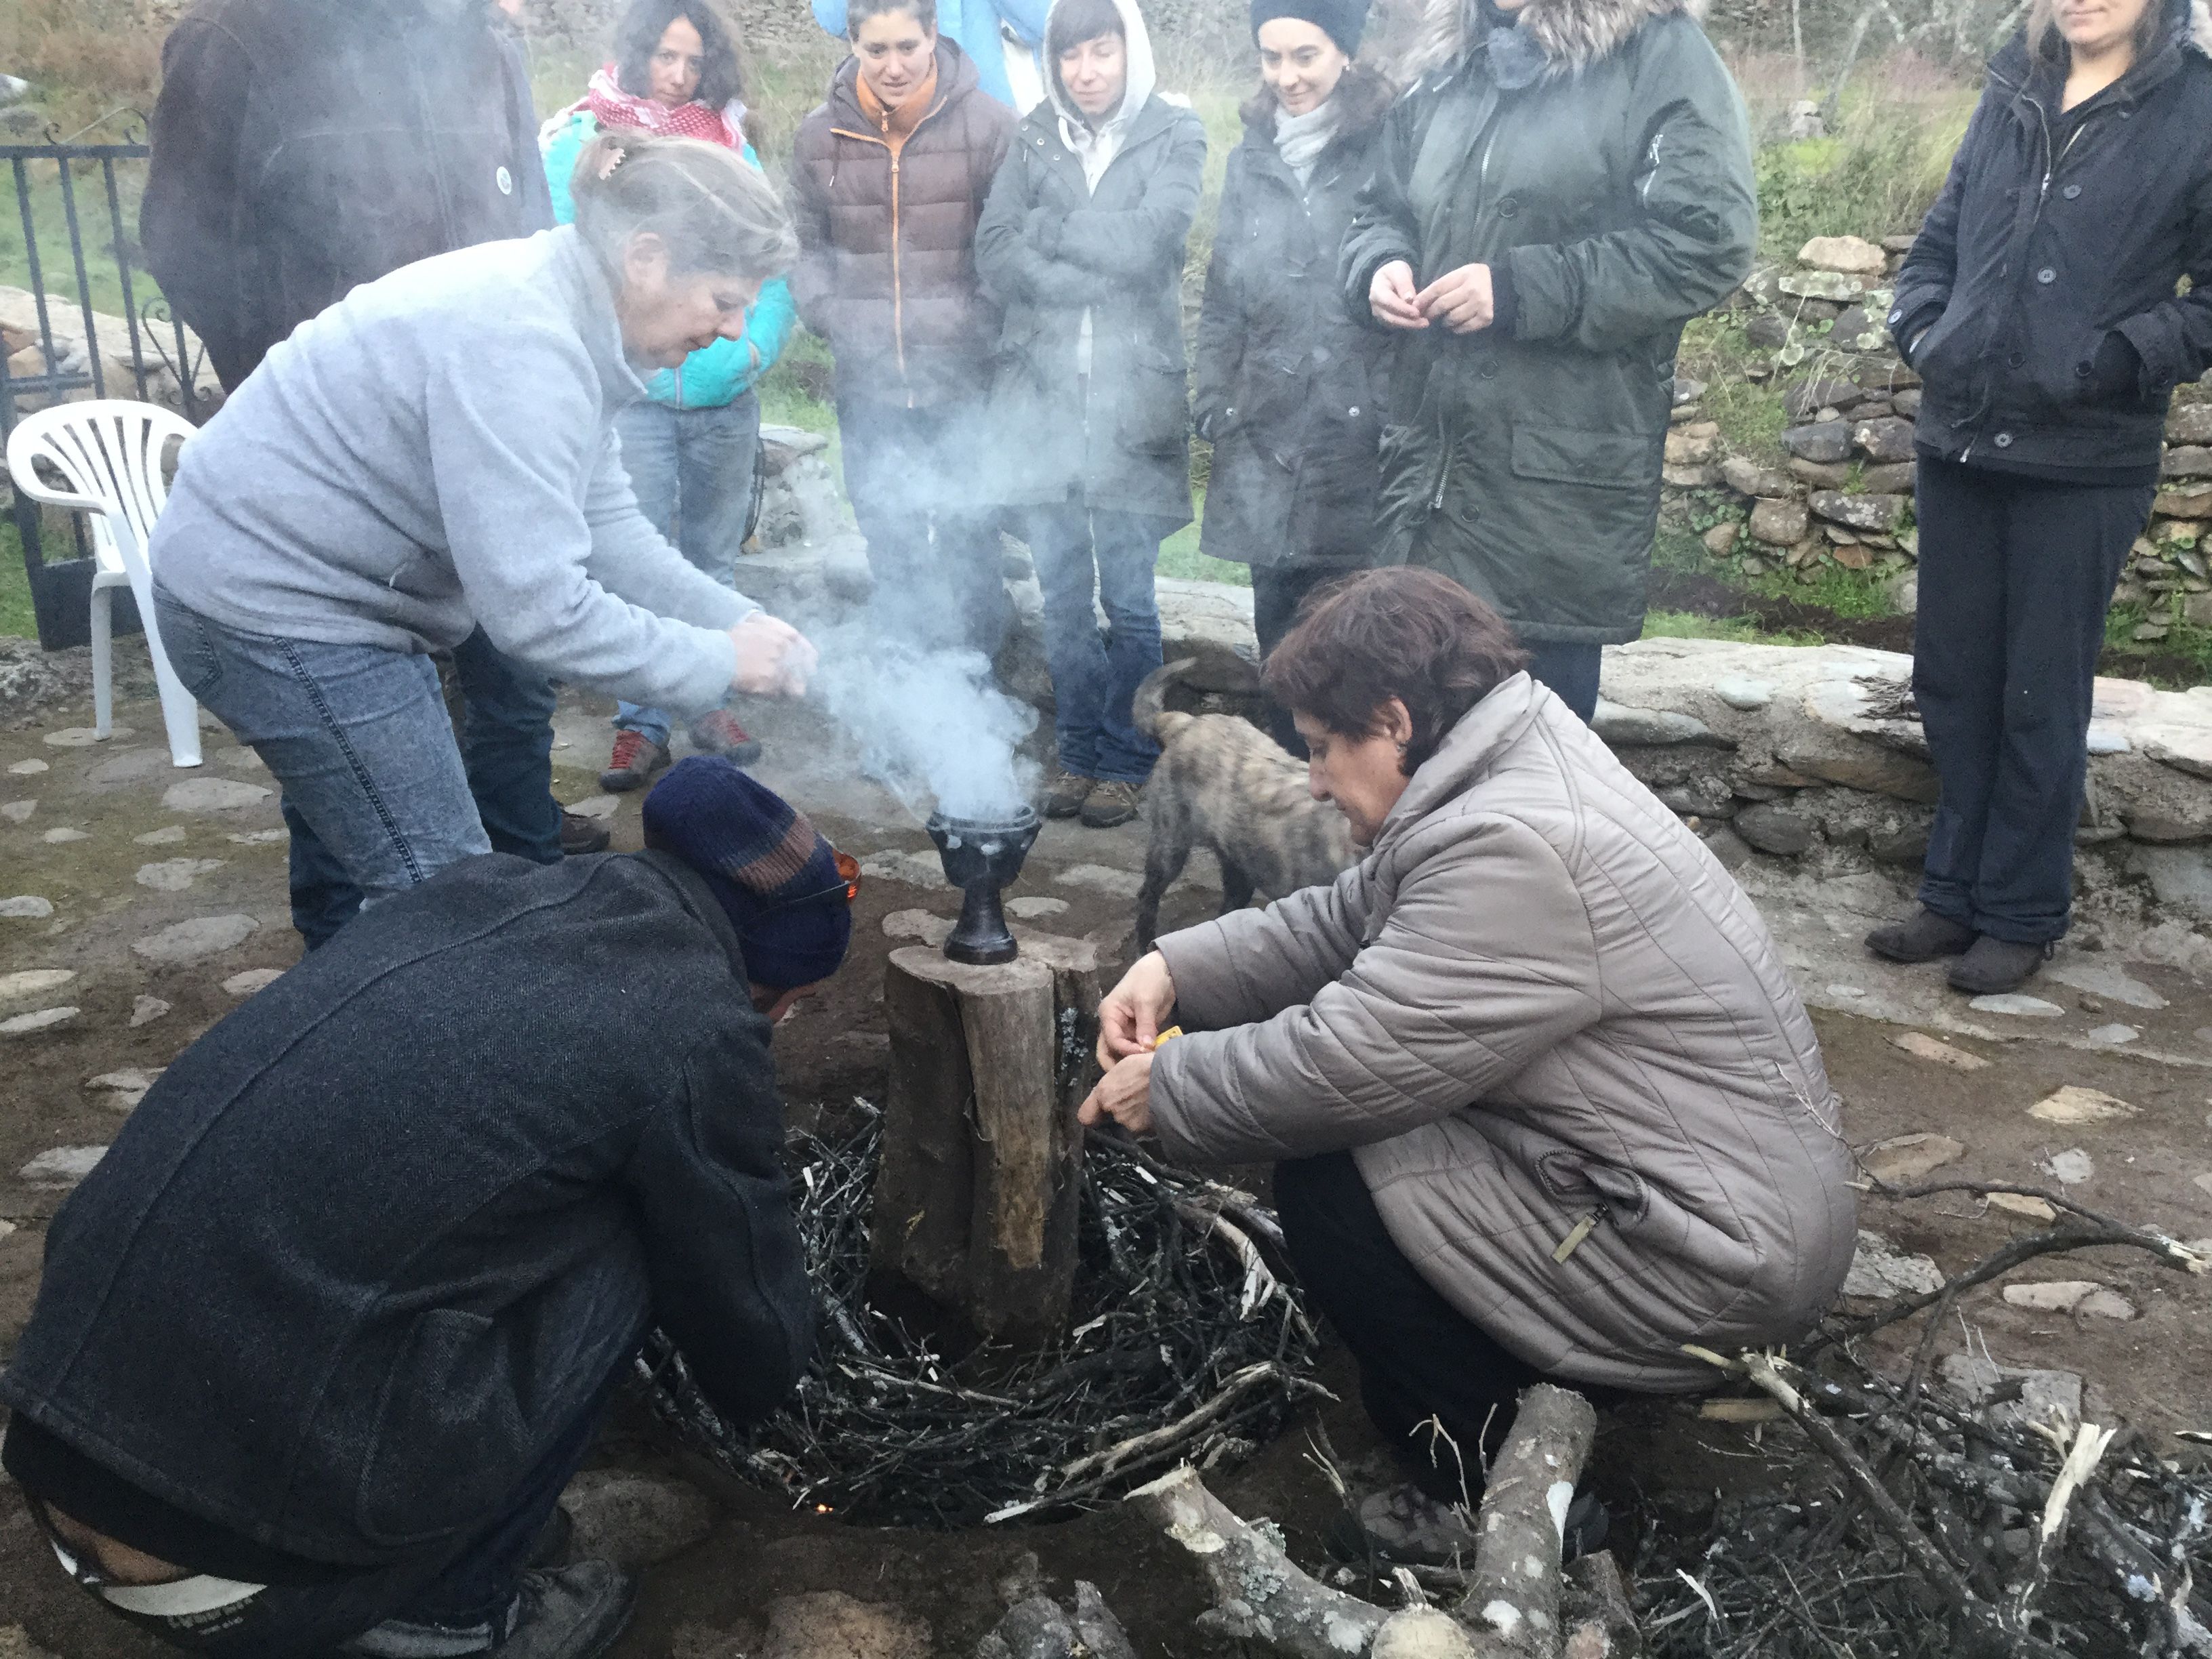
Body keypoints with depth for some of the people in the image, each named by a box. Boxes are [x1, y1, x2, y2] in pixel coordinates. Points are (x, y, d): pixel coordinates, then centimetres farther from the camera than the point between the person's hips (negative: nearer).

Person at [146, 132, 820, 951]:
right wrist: (718, 664, -22)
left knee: (354, 869, 23)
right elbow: (537, 607, -32)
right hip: (276, 605, -10)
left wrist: (742, 622, -7)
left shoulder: (557, 305, 2)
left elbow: (604, 524, 4)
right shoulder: (520, 343, -29)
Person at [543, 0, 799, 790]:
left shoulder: (732, 144, 10)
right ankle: (640, 723, 4)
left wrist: (760, 344, -6)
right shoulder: (581, 143, 1)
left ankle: (711, 706, 22)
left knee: (714, 558, 11)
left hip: (726, 394, 3)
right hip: (630, 393, -3)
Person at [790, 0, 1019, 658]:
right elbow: (807, 243, 13)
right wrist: (828, 315, -3)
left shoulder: (986, 124, -8)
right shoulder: (821, 135, 2)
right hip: (868, 387, 3)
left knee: (967, 552, 6)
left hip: (965, 385, -3)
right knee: (890, 553, 15)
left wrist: (985, 324, -14)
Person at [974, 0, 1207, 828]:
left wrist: (1047, 226, -3)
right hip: (1041, 392, 3)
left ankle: (1126, 761, 13)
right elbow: (994, 253, 0)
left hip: (1131, 396, -3)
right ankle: (1079, 751, 19)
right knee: (1061, 594, 6)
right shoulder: (1033, 139, 12)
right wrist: (1097, 279, -11)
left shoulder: (1174, 135, 4)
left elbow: (1148, 241, -12)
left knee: (1128, 597, -1)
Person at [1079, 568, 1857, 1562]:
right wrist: (1178, 970, 3)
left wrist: (1169, 1088, -9)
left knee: (1327, 1179, -13)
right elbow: (1343, 921, 14)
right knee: (1339, 1131, 10)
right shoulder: (1506, 777, 6)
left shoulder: (1515, 850, -26)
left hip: (1722, 1258, -10)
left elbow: (1344, 1062, -25)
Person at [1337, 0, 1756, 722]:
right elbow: (1380, 211, 27)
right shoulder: (1449, 73, 19)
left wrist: (1520, 289, -17)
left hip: (1561, 478, -6)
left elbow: (1709, 244, -12)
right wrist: (1380, 264, 2)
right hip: (1428, 463, 6)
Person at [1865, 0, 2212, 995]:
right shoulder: (2013, 94, 10)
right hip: (1960, 448, 5)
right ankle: (1956, 895, 24)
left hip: (2083, 469, -5)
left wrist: (2108, 363, -17)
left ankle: (2023, 915, 18)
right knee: (1952, 682, 11)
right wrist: (1922, 329, 0)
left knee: (2041, 699, 3)